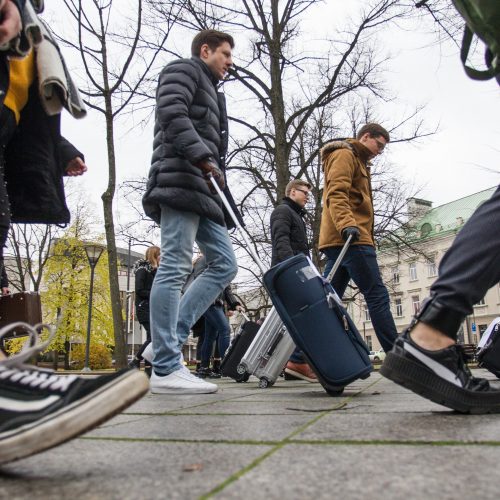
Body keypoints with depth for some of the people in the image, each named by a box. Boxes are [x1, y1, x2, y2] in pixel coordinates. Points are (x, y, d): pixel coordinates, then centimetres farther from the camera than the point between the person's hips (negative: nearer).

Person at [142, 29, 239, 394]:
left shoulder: (211, 93, 36)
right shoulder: (184, 69, 11)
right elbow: (172, 116, -10)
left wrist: (216, 174, 17)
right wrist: (203, 159, -19)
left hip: (202, 188, 9)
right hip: (182, 179, -9)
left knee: (225, 264, 0)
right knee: (175, 267, -15)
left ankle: (168, 341, -2)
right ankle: (166, 369, -13)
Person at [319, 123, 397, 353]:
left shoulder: (358, 162, 32)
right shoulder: (344, 154, 1)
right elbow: (336, 194, -16)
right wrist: (347, 224, -30)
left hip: (340, 240, 10)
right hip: (351, 238, -10)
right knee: (377, 295, -9)